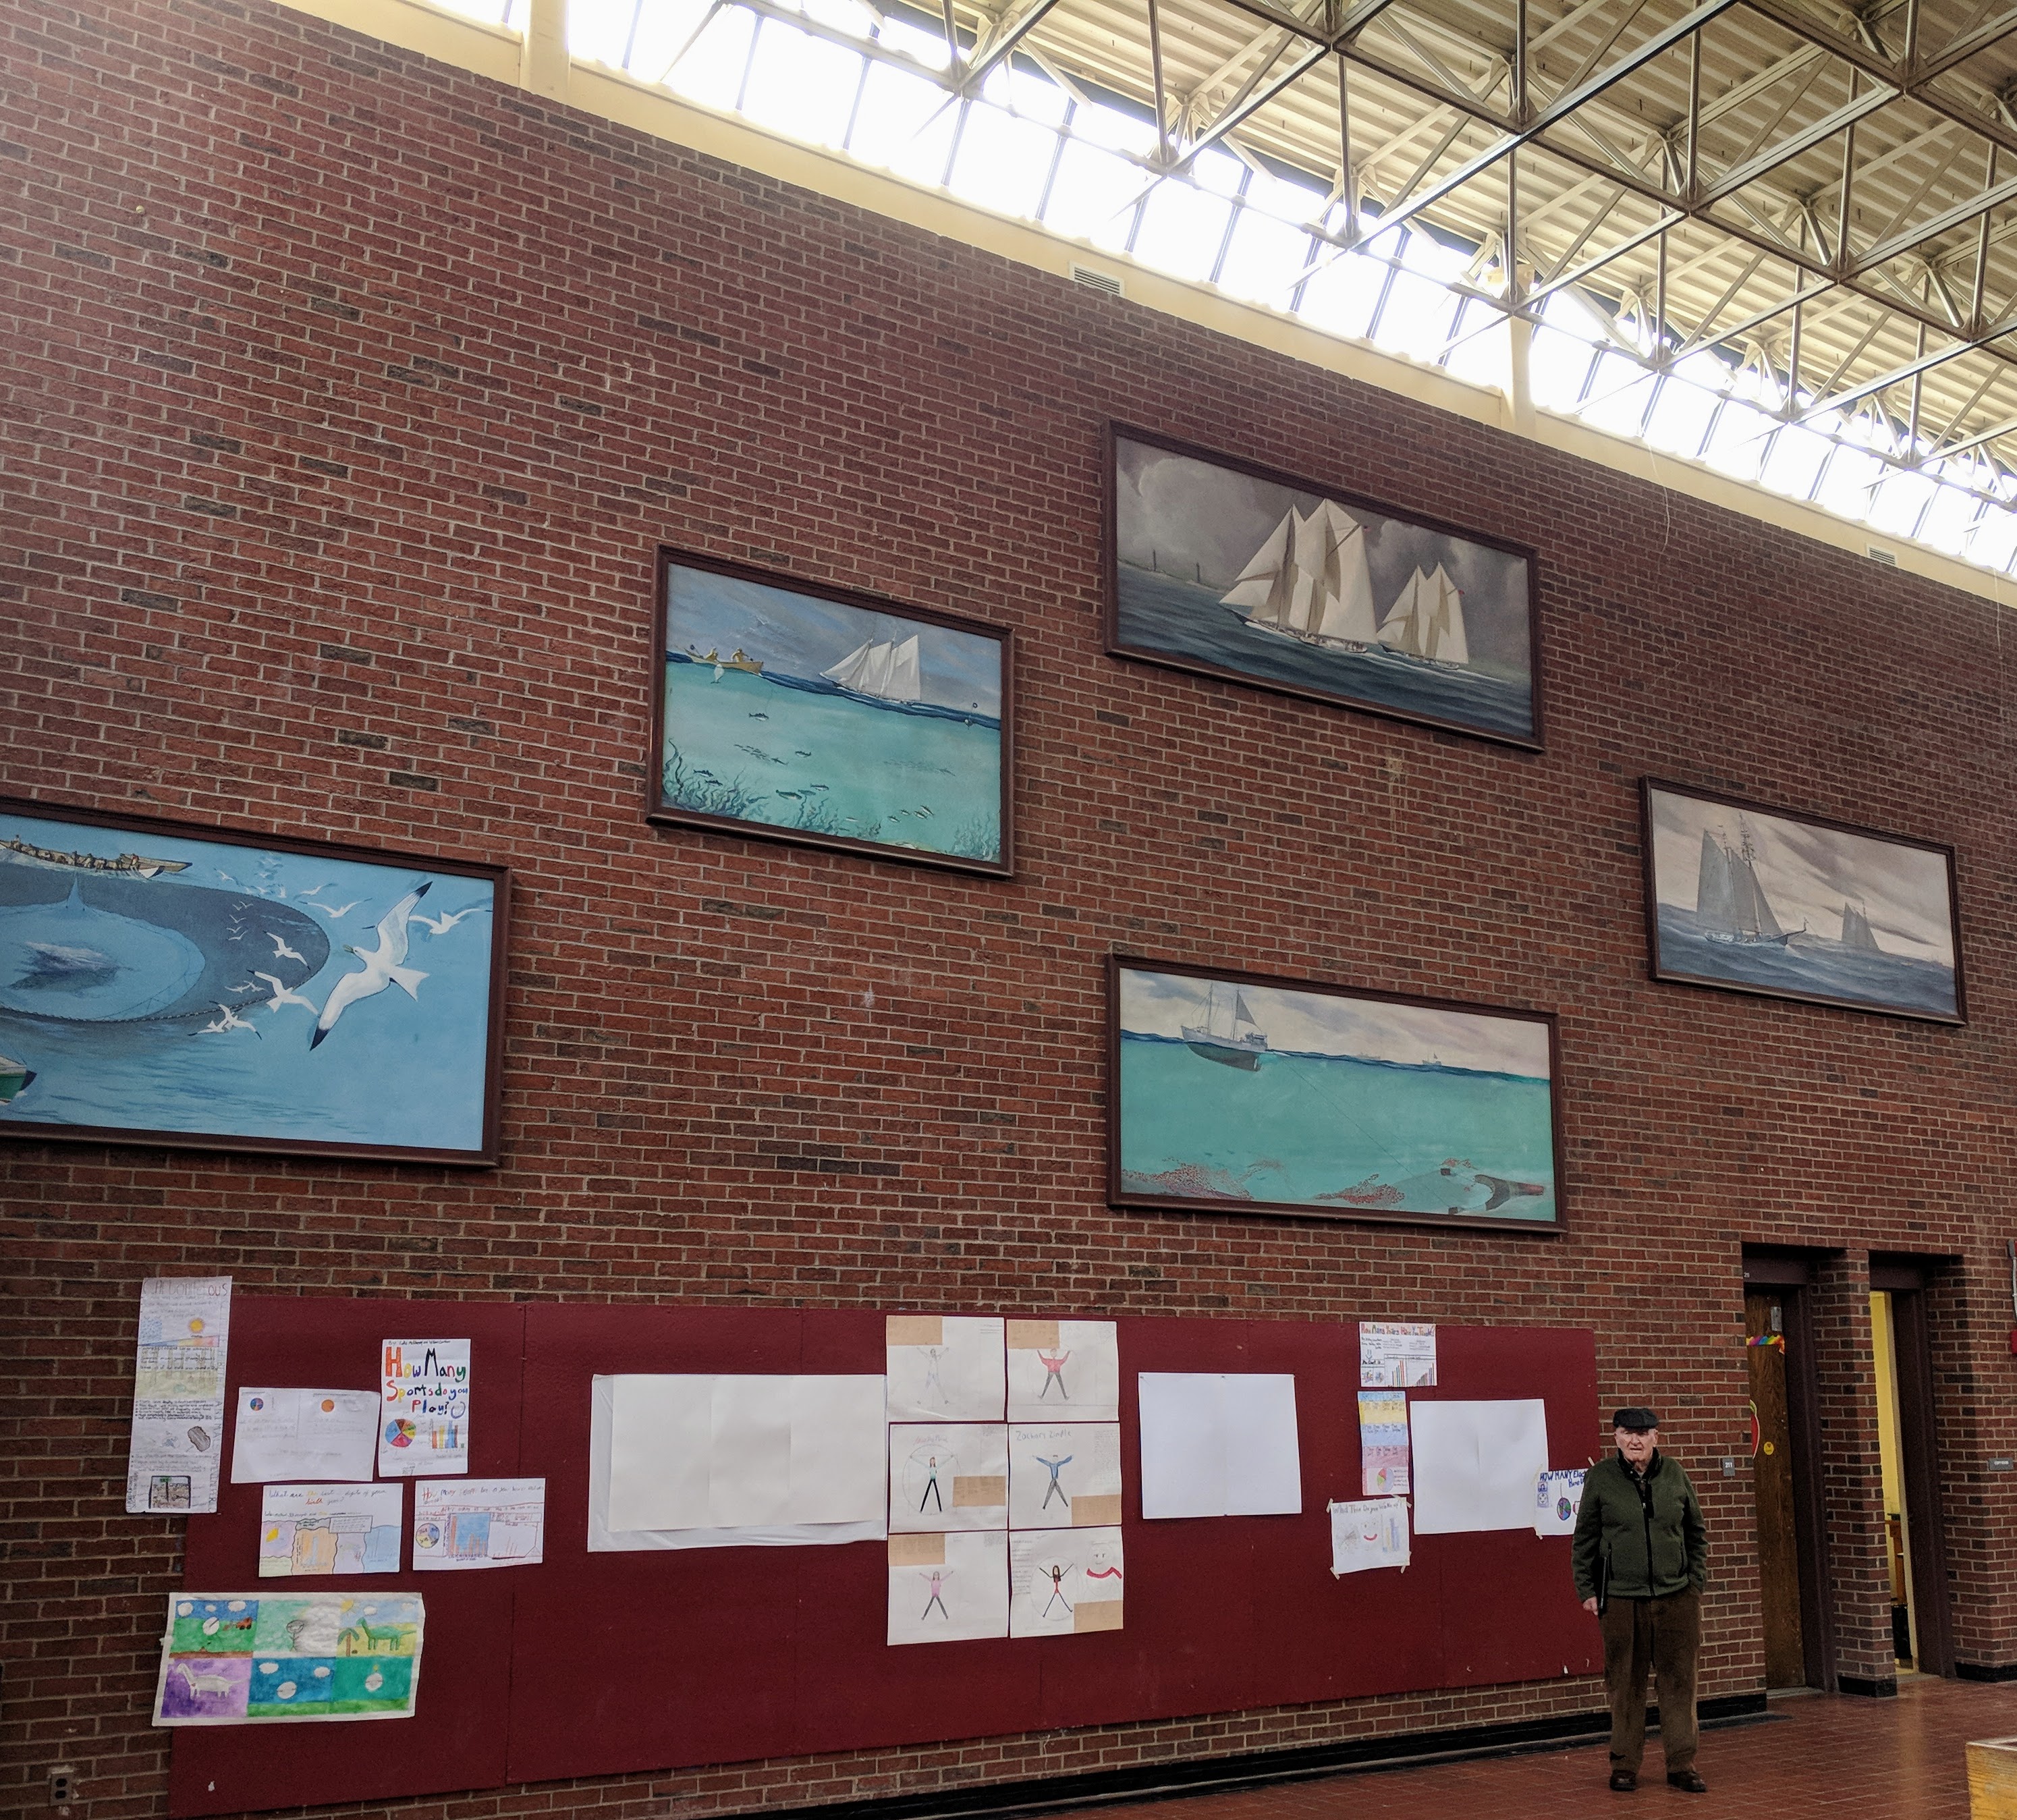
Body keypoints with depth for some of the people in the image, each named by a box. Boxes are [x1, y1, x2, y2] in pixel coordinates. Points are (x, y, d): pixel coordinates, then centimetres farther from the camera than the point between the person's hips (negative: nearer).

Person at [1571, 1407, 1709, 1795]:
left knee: (1679, 1681, 4)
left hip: (1677, 1597, 2)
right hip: (1622, 1600, -2)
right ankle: (1624, 1766, 16)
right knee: (1626, 1684, 5)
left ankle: (1682, 1765, 16)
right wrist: (1586, 1590, 1)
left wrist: (1697, 1581, 7)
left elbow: (1697, 1532, 13)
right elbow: (1584, 1540, 4)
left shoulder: (1675, 1474, 4)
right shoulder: (1600, 1478, -1)